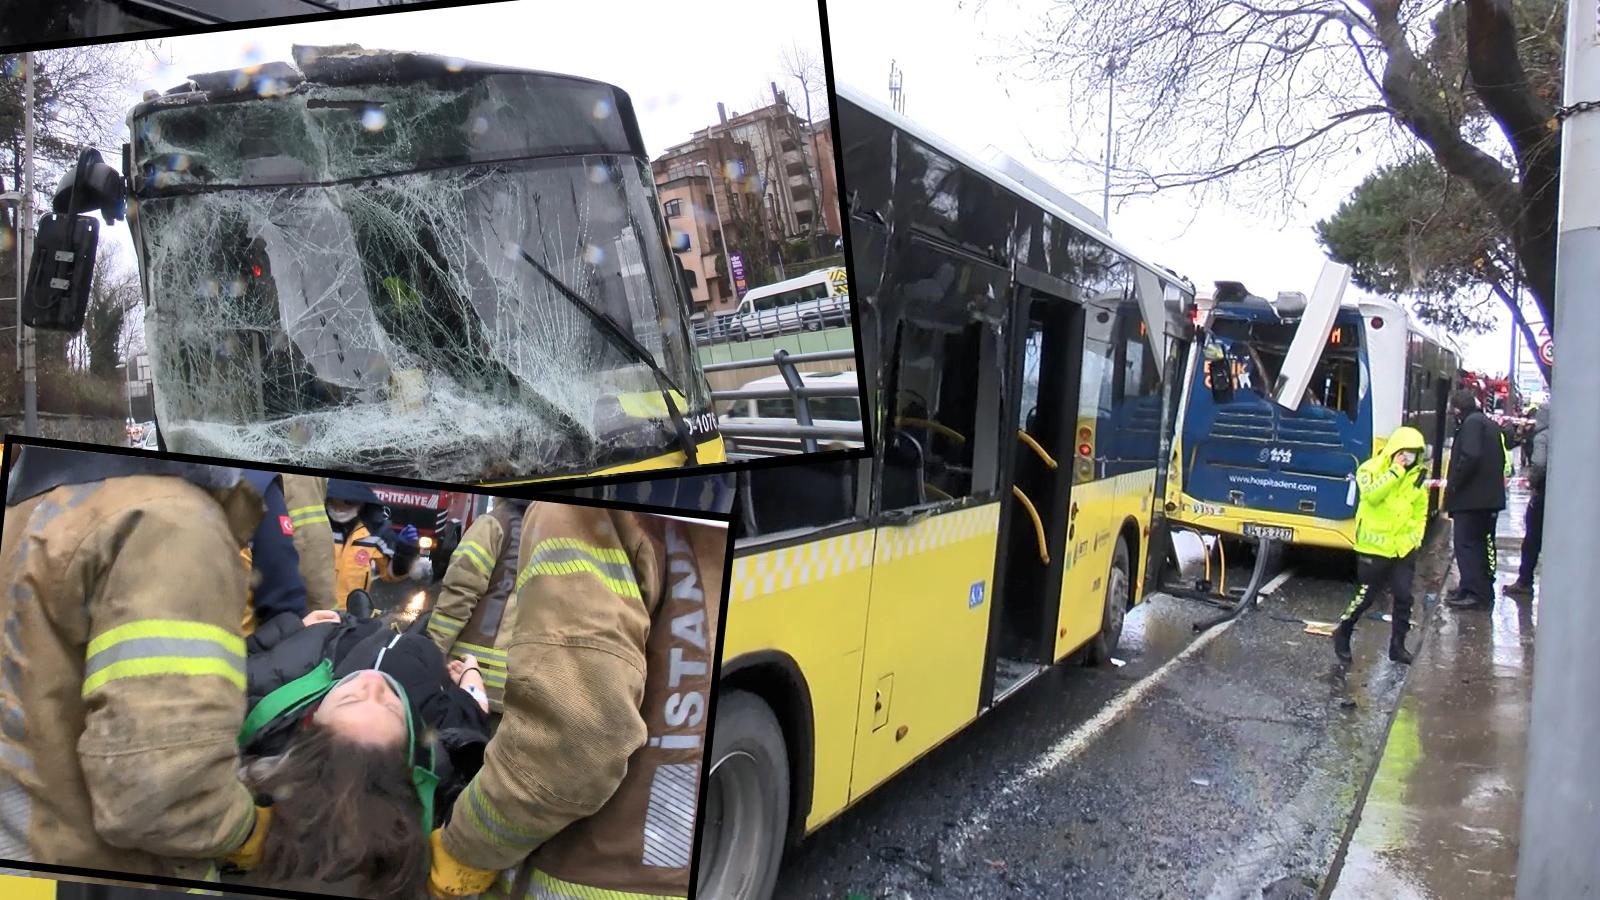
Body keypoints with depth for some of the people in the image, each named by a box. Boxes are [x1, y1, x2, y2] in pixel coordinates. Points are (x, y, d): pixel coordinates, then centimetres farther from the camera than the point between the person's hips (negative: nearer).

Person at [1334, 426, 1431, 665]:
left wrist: (1416, 536, 5)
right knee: (1366, 596, 2)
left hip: (1404, 548, 5)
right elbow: (1372, 495, -28)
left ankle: (1397, 645, 16)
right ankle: (1342, 632, 22)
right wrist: (1395, 470, -25)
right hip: (1374, 547, -5)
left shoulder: (1417, 476, 6)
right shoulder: (1370, 469, -9)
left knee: (1403, 597, 4)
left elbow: (1420, 512, 18)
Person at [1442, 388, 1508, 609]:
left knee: (1466, 544, -7)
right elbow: (1501, 458, 21)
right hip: (1490, 497, 10)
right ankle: (1484, 590, 25)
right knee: (1482, 544, 17)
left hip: (1471, 497, -10)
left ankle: (1474, 592, -10)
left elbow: (1470, 457, -24)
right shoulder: (1491, 425, 17)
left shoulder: (1471, 423, -13)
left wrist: (1452, 485, -17)